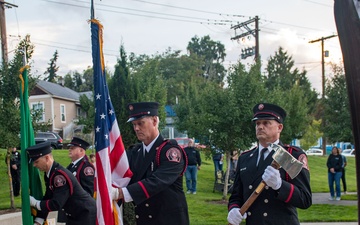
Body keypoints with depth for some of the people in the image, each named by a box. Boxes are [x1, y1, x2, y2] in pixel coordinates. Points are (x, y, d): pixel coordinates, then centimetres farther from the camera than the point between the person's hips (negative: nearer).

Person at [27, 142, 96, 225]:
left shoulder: (60, 175, -29)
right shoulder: (48, 174, 0)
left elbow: (56, 205, -32)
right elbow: (47, 198, 6)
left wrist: (34, 202, -18)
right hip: (73, 216, 9)